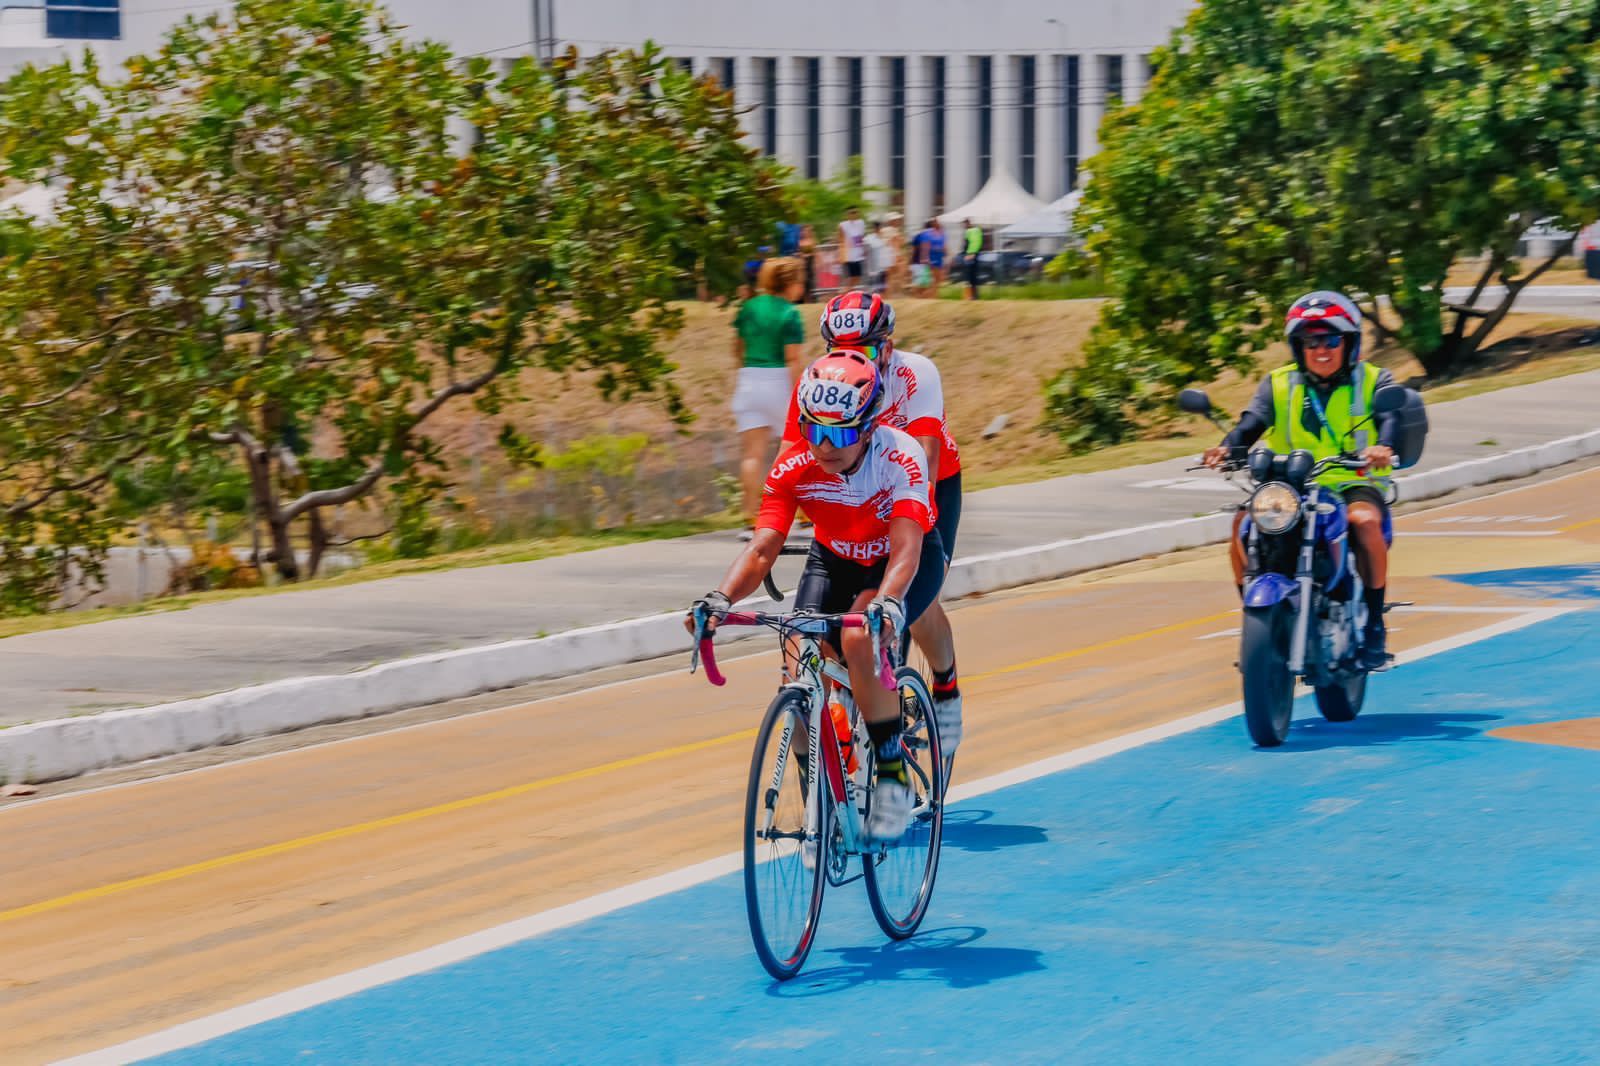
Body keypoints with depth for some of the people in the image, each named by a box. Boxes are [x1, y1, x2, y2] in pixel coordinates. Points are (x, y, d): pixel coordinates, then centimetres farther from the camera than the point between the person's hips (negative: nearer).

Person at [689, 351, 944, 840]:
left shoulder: (899, 457, -32)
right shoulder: (794, 467, -23)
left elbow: (905, 548, -43)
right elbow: (763, 547, -28)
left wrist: (884, 604, -62)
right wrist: (721, 597, -48)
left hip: (905, 564, -4)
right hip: (835, 561, 4)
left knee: (859, 639, -33)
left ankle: (893, 776, -18)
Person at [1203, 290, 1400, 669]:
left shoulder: (1373, 381, 6)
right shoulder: (1279, 385, 11)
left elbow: (1392, 417, -13)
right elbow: (1253, 422, -4)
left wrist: (1384, 446, -37)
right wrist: (1228, 448, -27)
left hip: (1354, 485, -2)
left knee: (1364, 521, -36)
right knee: (1244, 523, -25)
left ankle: (1374, 625, -22)